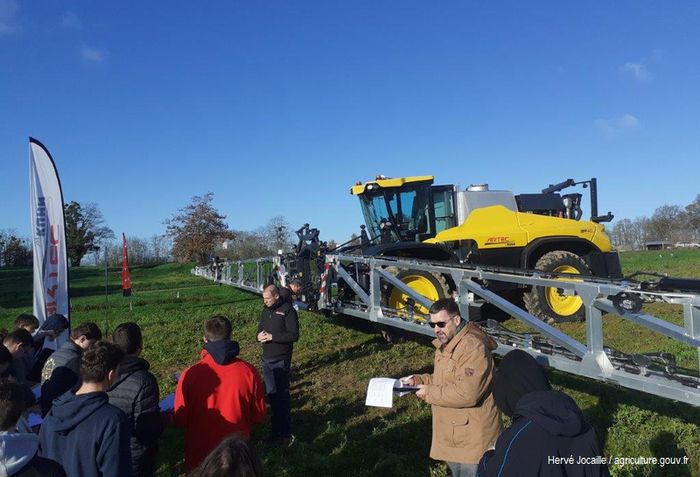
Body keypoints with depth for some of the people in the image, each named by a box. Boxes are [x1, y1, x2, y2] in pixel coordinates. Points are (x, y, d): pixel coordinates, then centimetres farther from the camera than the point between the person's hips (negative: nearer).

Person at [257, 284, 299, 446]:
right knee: (271, 395, 13)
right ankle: (276, 430, 25)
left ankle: (285, 434, 8)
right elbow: (260, 330, 19)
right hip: (266, 360, 7)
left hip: (281, 361, -7)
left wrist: (271, 336, -20)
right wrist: (260, 336, -5)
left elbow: (294, 335, -18)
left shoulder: (288, 311, -12)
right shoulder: (266, 311, 11)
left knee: (282, 396, -2)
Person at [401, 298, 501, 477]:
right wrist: (418, 380, 3)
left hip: (473, 438, -10)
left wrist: (429, 393, -22)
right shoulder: (445, 345, 8)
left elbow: (467, 394, -33)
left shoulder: (473, 348, -26)